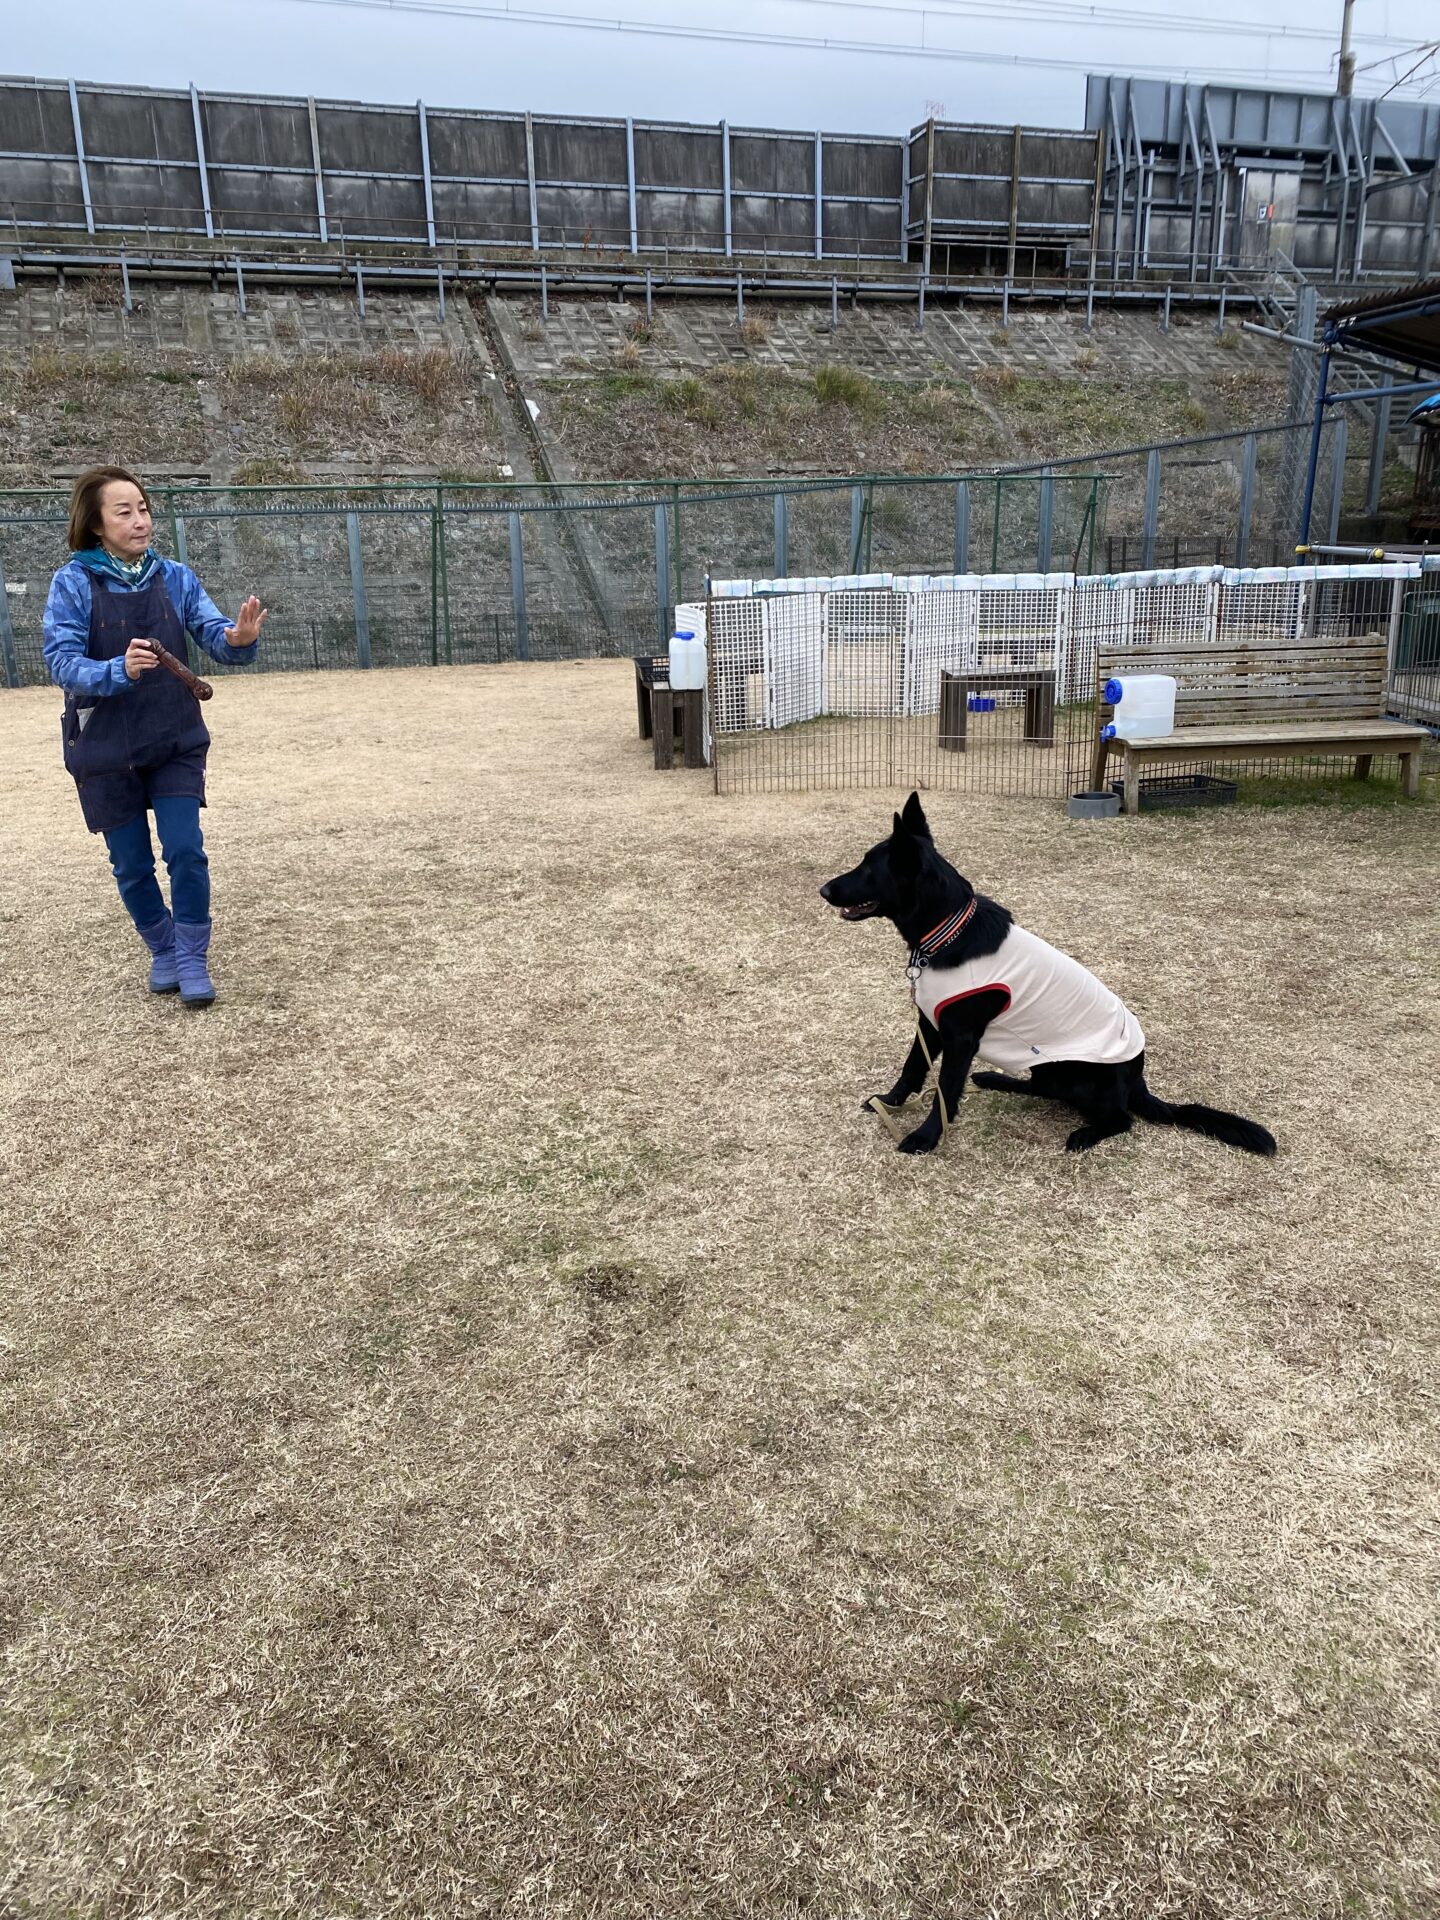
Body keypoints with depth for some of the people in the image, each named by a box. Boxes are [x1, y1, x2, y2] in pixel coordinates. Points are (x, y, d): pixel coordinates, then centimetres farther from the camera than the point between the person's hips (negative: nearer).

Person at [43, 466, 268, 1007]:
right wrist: (118, 670, -36)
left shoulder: (175, 578, -2)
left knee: (186, 851, -7)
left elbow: (216, 636, -9)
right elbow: (61, 661, -17)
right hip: (106, 750, -1)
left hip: (176, 741, 1)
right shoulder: (73, 582, -10)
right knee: (132, 866, 9)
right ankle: (163, 950, 31)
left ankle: (193, 957, 9)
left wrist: (239, 639, -33)